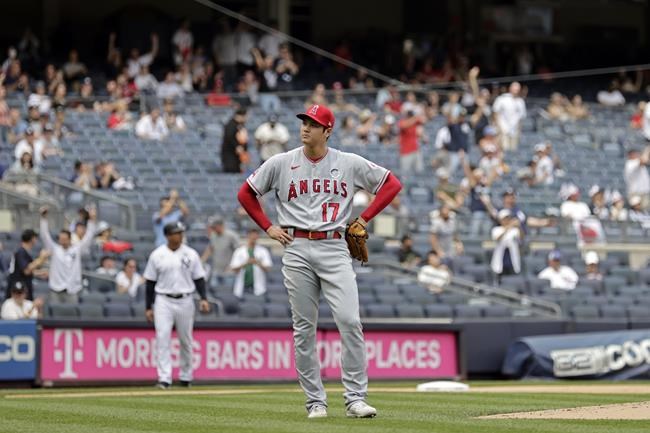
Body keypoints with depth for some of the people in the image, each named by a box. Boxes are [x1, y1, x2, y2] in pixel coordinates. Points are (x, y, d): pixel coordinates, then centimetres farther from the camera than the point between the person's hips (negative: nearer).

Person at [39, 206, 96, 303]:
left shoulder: (77, 249, 4)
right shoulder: (54, 249, 5)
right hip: (56, 289, 0)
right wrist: (44, 218, -9)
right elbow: (45, 236, 0)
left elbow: (88, 237, 0)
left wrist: (92, 220, -10)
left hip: (72, 289, 0)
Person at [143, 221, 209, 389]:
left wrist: (203, 298, -10)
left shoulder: (191, 254, 3)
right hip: (163, 301, -1)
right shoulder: (157, 255, 1)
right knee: (162, 339, -12)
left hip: (185, 301, 1)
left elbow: (199, 278, 6)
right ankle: (164, 378, -15)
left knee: (186, 340, 9)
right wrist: (148, 307, 2)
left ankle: (186, 377, 24)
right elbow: (150, 283, 5)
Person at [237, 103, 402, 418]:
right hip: (297, 250, 1)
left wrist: (364, 218, 4)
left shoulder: (349, 164, 3)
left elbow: (392, 184, 11)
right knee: (304, 328, 3)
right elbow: (246, 193, 14)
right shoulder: (281, 164, 4)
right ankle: (315, 401, 10)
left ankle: (355, 398, -8)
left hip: (334, 248, -1)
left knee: (350, 321, -13)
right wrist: (268, 227, 6)